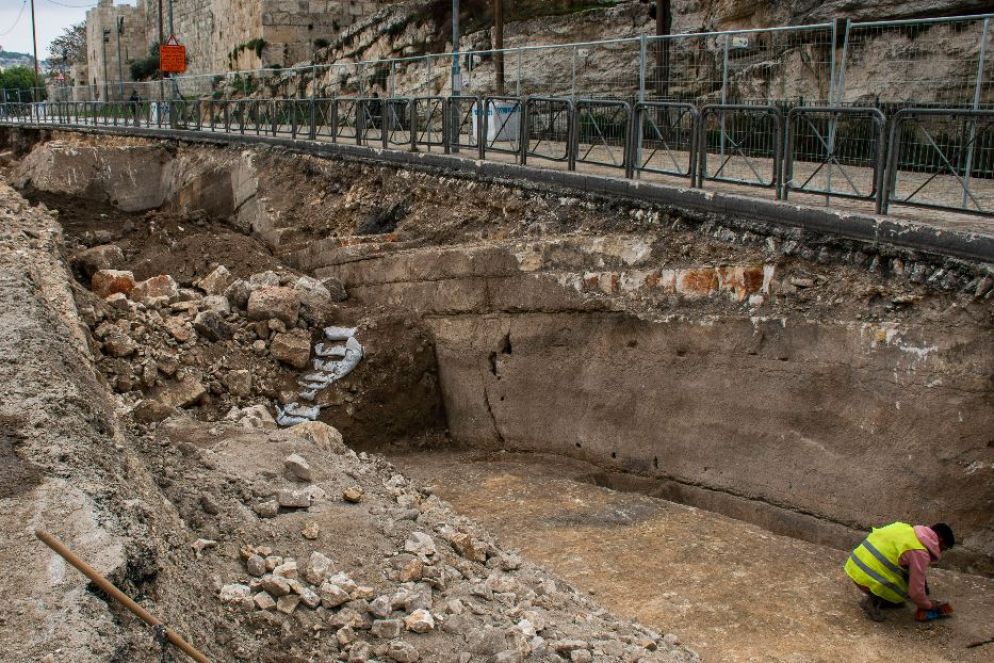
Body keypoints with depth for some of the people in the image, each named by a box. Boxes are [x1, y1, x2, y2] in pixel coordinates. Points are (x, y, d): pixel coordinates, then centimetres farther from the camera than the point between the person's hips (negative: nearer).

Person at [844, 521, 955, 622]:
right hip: (868, 581, -8)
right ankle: (874, 600, -2)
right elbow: (916, 591, -9)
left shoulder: (905, 527, 12)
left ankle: (874, 598, 14)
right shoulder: (920, 553, -12)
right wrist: (928, 605, 14)